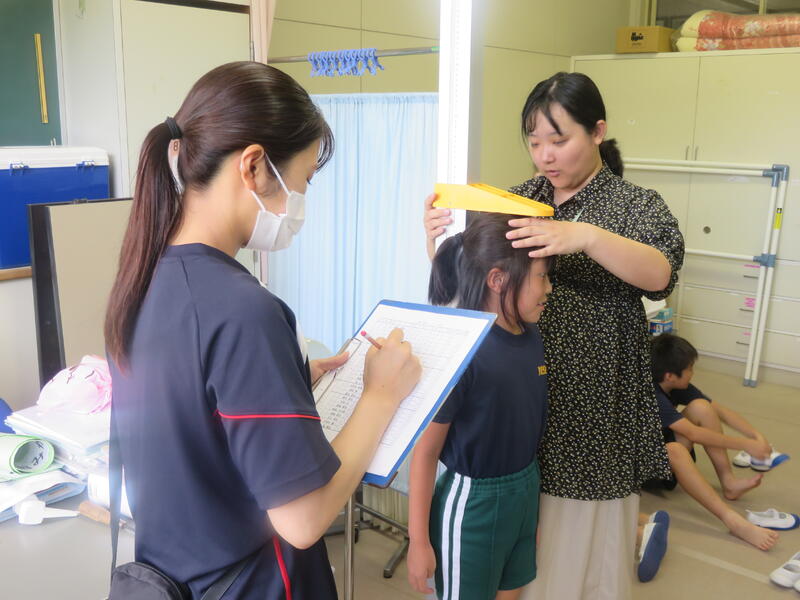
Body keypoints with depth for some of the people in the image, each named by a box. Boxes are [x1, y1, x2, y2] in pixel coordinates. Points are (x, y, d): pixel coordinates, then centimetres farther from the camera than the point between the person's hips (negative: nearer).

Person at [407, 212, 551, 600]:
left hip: (525, 492, 7)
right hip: (472, 502, -7)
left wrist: (528, 493, 16)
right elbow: (425, 452, -18)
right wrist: (419, 540, -14)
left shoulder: (531, 337, -3)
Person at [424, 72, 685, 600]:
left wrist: (586, 236, -36)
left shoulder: (636, 205, -1)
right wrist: (439, 240, -16)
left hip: (590, 408, -3)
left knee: (584, 546, 10)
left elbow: (660, 274, -20)